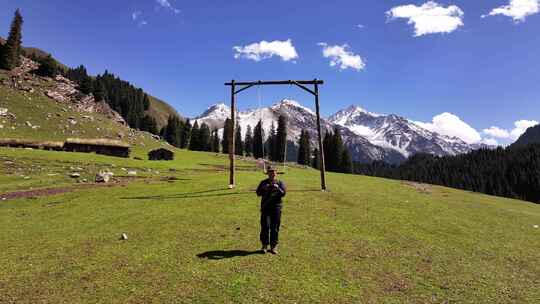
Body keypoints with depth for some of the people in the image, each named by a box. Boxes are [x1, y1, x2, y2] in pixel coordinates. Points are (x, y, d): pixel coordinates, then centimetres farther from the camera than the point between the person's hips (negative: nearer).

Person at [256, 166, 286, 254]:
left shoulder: (280, 182, 11)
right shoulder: (263, 183, 12)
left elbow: (283, 193, -1)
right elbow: (258, 193, 4)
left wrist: (278, 188, -19)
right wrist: (264, 189, -13)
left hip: (276, 207, 0)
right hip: (265, 207, 0)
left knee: (275, 228, 2)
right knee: (265, 226, -7)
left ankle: (274, 246, 11)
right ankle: (264, 245, 6)